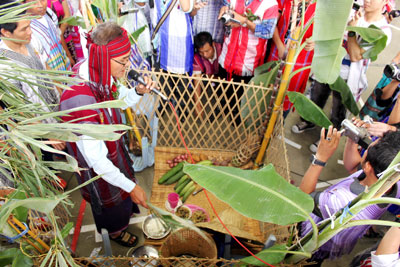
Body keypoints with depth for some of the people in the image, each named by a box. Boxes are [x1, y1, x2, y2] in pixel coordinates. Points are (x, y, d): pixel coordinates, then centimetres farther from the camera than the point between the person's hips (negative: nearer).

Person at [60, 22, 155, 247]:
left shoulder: (101, 77, -19)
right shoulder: (80, 101, -43)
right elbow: (96, 160, -36)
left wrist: (138, 91, -18)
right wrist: (131, 187, -27)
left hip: (113, 146, 7)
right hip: (97, 165, -6)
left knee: (122, 187, 33)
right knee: (110, 196, 24)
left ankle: (126, 211, 66)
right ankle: (116, 230, 57)